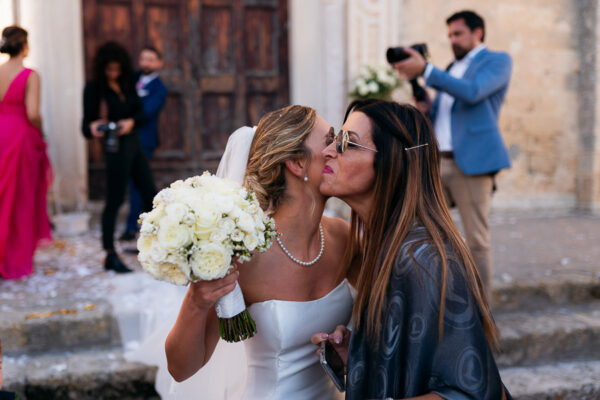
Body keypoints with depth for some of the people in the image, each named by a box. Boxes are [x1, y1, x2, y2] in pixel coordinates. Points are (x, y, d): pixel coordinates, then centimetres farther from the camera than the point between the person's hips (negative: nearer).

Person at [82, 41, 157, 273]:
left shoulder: (127, 84, 8)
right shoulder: (94, 89, -8)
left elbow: (141, 112, 6)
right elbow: (87, 123, -10)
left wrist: (132, 121, -16)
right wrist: (93, 129, -33)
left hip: (133, 142, 7)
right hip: (115, 148, -7)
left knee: (149, 193, 13)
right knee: (115, 200, -4)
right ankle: (110, 256, 4)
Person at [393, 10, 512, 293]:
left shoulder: (498, 61, 4)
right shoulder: (452, 69, 25)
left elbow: (471, 92, -16)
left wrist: (425, 70, -18)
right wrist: (423, 107, 4)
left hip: (472, 162, -7)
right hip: (438, 163, 7)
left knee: (476, 240, -2)